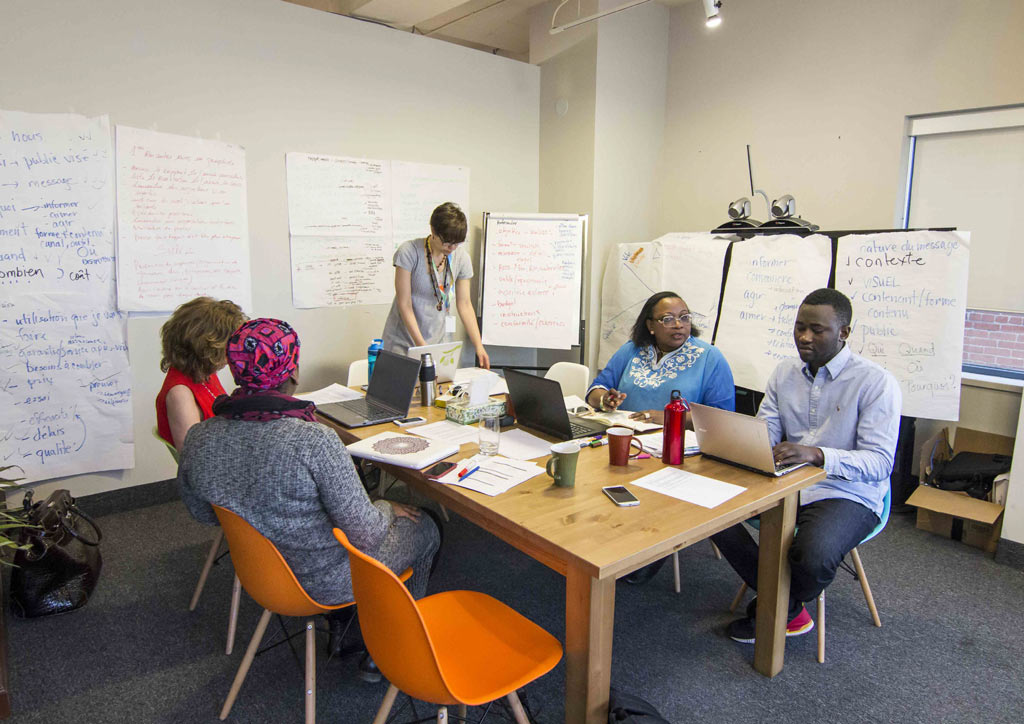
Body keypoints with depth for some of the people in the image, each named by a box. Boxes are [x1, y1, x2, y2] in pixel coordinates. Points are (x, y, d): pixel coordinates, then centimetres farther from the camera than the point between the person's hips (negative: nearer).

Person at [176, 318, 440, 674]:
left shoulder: (197, 440, -15)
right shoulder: (314, 441, -35)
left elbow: (203, 514, 4)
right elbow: (366, 534, -27)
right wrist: (387, 509, -5)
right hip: (327, 581, -6)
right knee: (423, 528, 19)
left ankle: (339, 624, 38)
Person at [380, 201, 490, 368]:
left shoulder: (461, 258, -3)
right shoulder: (409, 252, -15)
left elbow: (464, 304, 0)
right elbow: (404, 304, -15)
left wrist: (479, 347, -8)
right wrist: (421, 345, -21)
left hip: (437, 338, 3)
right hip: (403, 340, -3)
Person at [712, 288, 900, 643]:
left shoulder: (877, 383, -10)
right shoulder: (785, 372, 8)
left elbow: (880, 462, -17)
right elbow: (764, 435, 5)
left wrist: (817, 455, -35)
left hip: (847, 493, -5)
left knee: (813, 557, -35)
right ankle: (789, 606, 1)